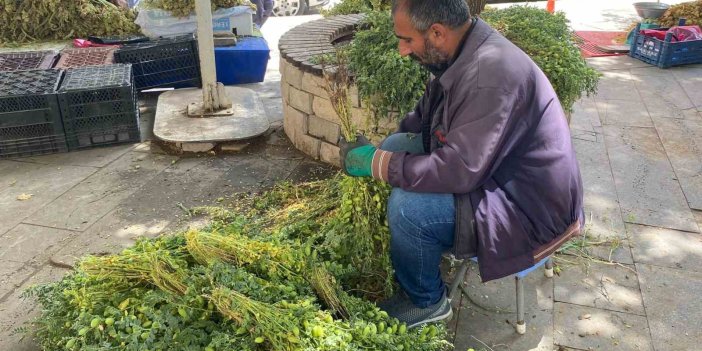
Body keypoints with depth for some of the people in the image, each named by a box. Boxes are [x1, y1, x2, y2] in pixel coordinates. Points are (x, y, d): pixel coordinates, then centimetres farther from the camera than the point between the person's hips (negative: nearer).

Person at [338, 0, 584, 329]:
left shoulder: (493, 74, -31)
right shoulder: (462, 54, -1)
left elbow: (460, 172, -33)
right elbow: (421, 119, 10)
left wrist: (376, 163, -23)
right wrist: (379, 150, 1)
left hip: (533, 210, -9)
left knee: (405, 206, -26)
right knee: (394, 146, 4)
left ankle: (426, 301, 3)